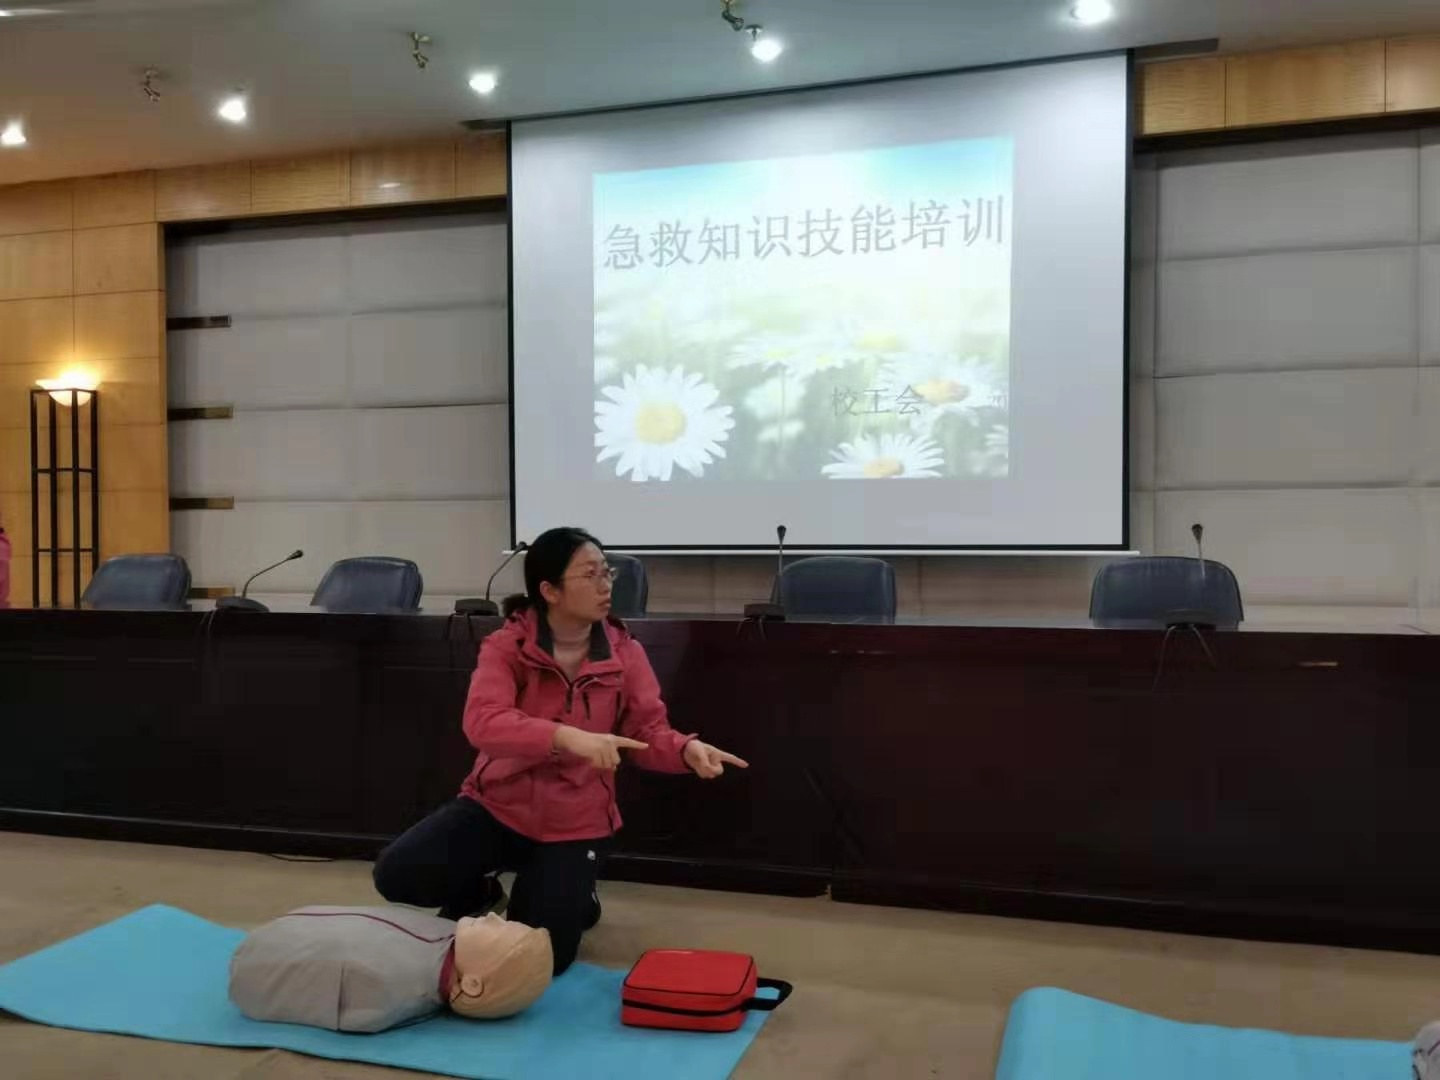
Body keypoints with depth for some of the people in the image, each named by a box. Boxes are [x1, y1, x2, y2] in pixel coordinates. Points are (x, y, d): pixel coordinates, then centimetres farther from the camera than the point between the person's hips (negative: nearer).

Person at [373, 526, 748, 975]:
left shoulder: (625, 652, -7)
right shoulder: (505, 645, -14)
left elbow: (649, 733, -5)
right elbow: (481, 722, -30)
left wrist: (687, 750, -29)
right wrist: (566, 737, -45)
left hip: (575, 823, 0)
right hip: (497, 804, 0)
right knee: (397, 875, -17)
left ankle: (572, 900, 33)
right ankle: (476, 894, 17)